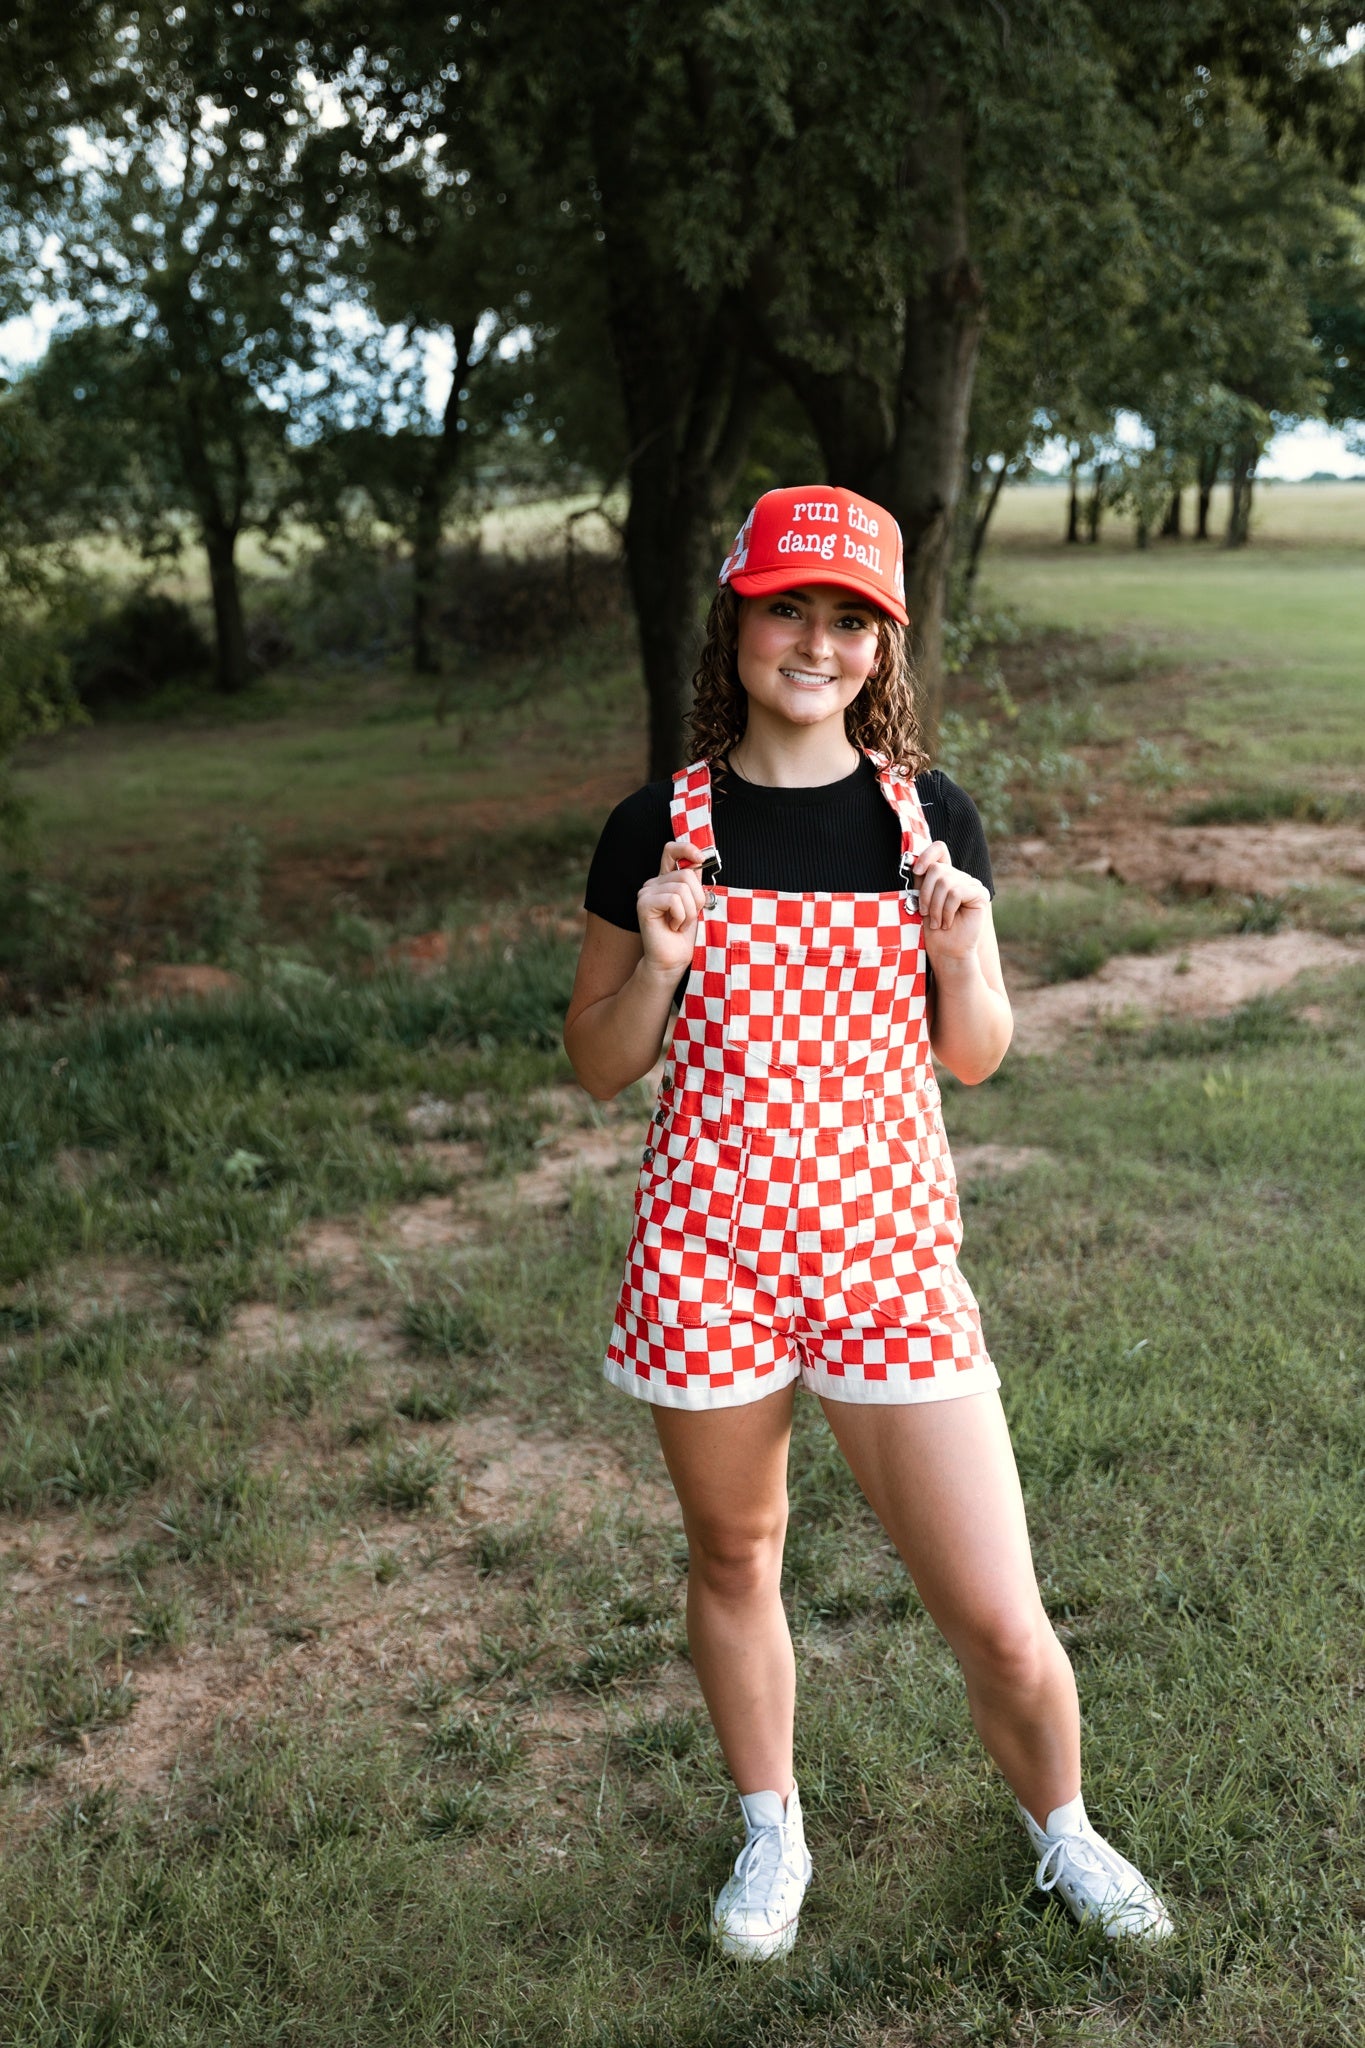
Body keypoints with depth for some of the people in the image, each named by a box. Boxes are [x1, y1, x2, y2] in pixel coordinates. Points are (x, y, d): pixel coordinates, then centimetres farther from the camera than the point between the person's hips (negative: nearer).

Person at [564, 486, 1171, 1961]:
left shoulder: (929, 821, 1)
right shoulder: (659, 830, -2)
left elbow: (975, 1057, 8)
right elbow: (598, 1067, 4)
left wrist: (959, 950, -13)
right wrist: (658, 964, -15)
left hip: (889, 1251, 0)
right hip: (710, 1248, 0)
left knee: (1002, 1631, 2)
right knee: (734, 1560, 18)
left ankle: (1058, 1824, 34)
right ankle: (770, 1832, 45)